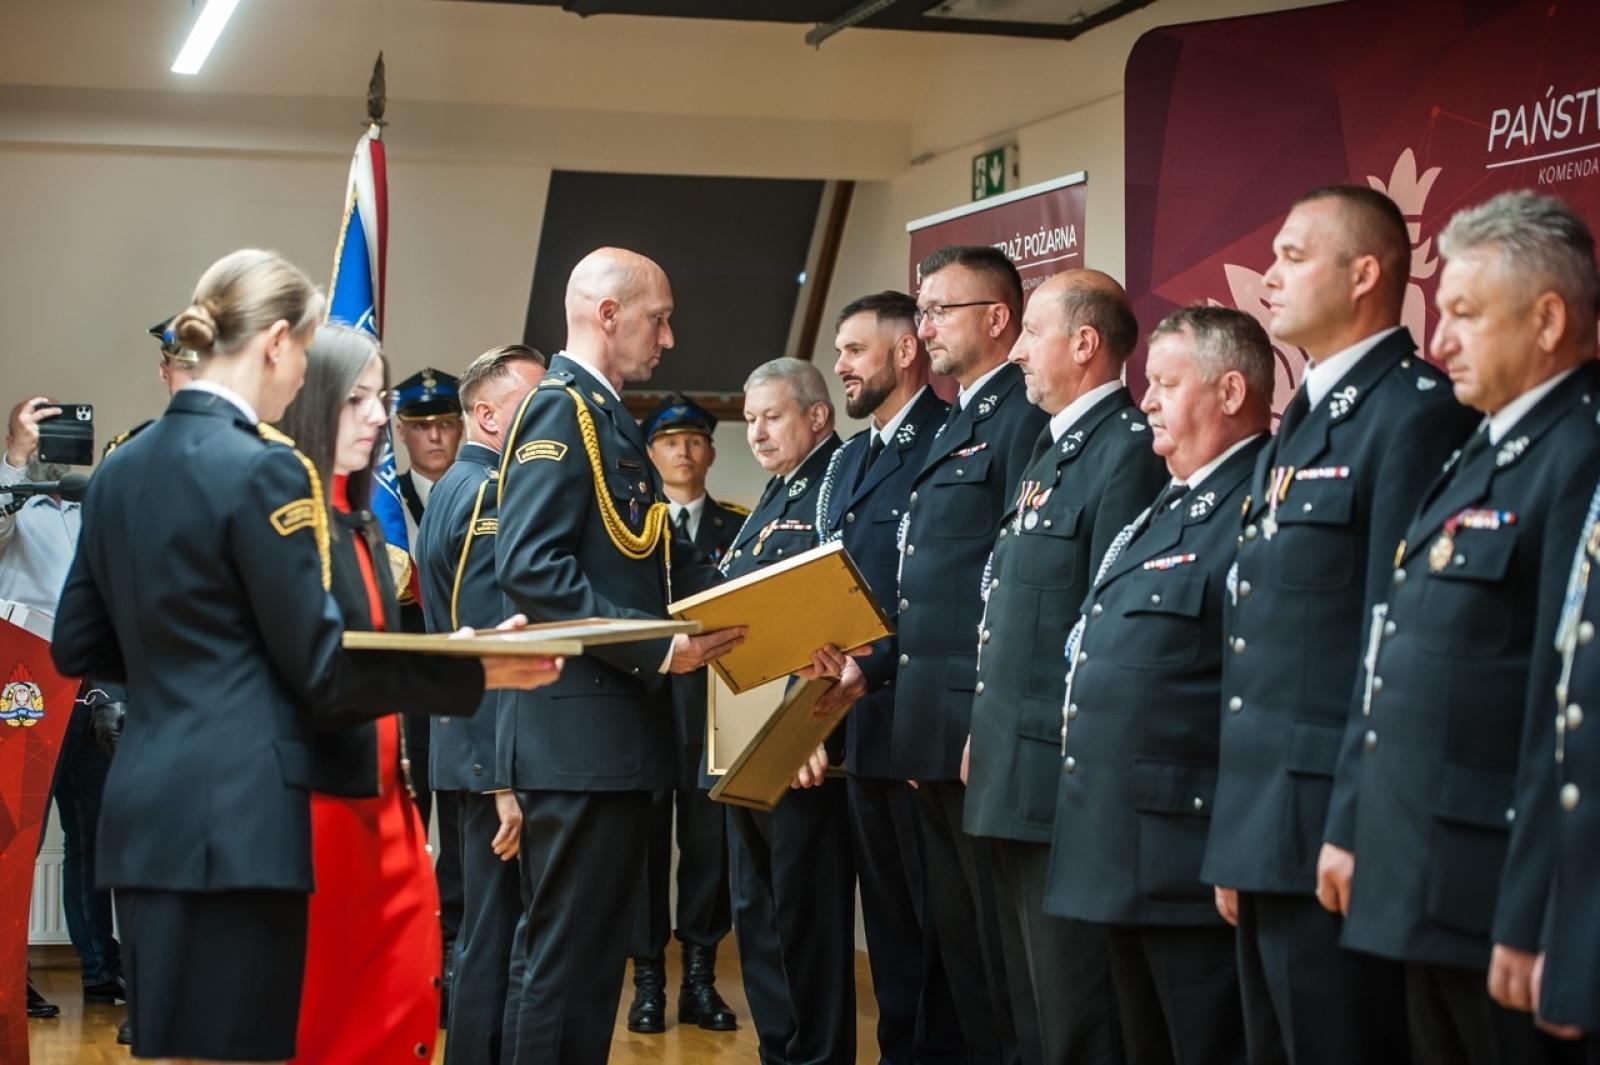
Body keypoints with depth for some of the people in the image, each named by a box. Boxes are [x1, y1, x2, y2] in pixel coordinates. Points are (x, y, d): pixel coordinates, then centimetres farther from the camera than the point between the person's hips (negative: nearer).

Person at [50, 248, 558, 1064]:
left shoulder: (120, 469, 12)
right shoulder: (264, 468, -12)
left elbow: (79, 646, 18)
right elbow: (320, 668, -12)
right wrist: (471, 667, -8)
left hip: (143, 805, 8)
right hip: (236, 812, -8)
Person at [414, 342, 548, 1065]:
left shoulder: (457, 488, 16)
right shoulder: (490, 494, -14)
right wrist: (510, 776, -22)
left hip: (472, 751, 10)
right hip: (496, 753, -10)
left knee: (489, 927, 16)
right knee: (498, 933, -5)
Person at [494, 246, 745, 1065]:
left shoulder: (607, 417, 18)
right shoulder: (560, 411, -11)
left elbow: (643, 563, 17)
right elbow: (528, 568, -22)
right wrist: (653, 646, -23)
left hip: (614, 730, 10)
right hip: (581, 733, -10)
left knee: (592, 957, 15)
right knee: (566, 963, -5)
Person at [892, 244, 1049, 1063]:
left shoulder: (1025, 417, -10)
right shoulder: (952, 426, 20)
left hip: (983, 723, -10)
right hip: (932, 730, 10)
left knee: (1006, 942, -4)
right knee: (959, 937, 15)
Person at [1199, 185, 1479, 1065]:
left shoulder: (1416, 414, -12)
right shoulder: (1297, 424, 18)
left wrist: (1358, 833, -19)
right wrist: (1237, 838, 17)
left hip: (1334, 830, -9)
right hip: (1263, 830, 9)